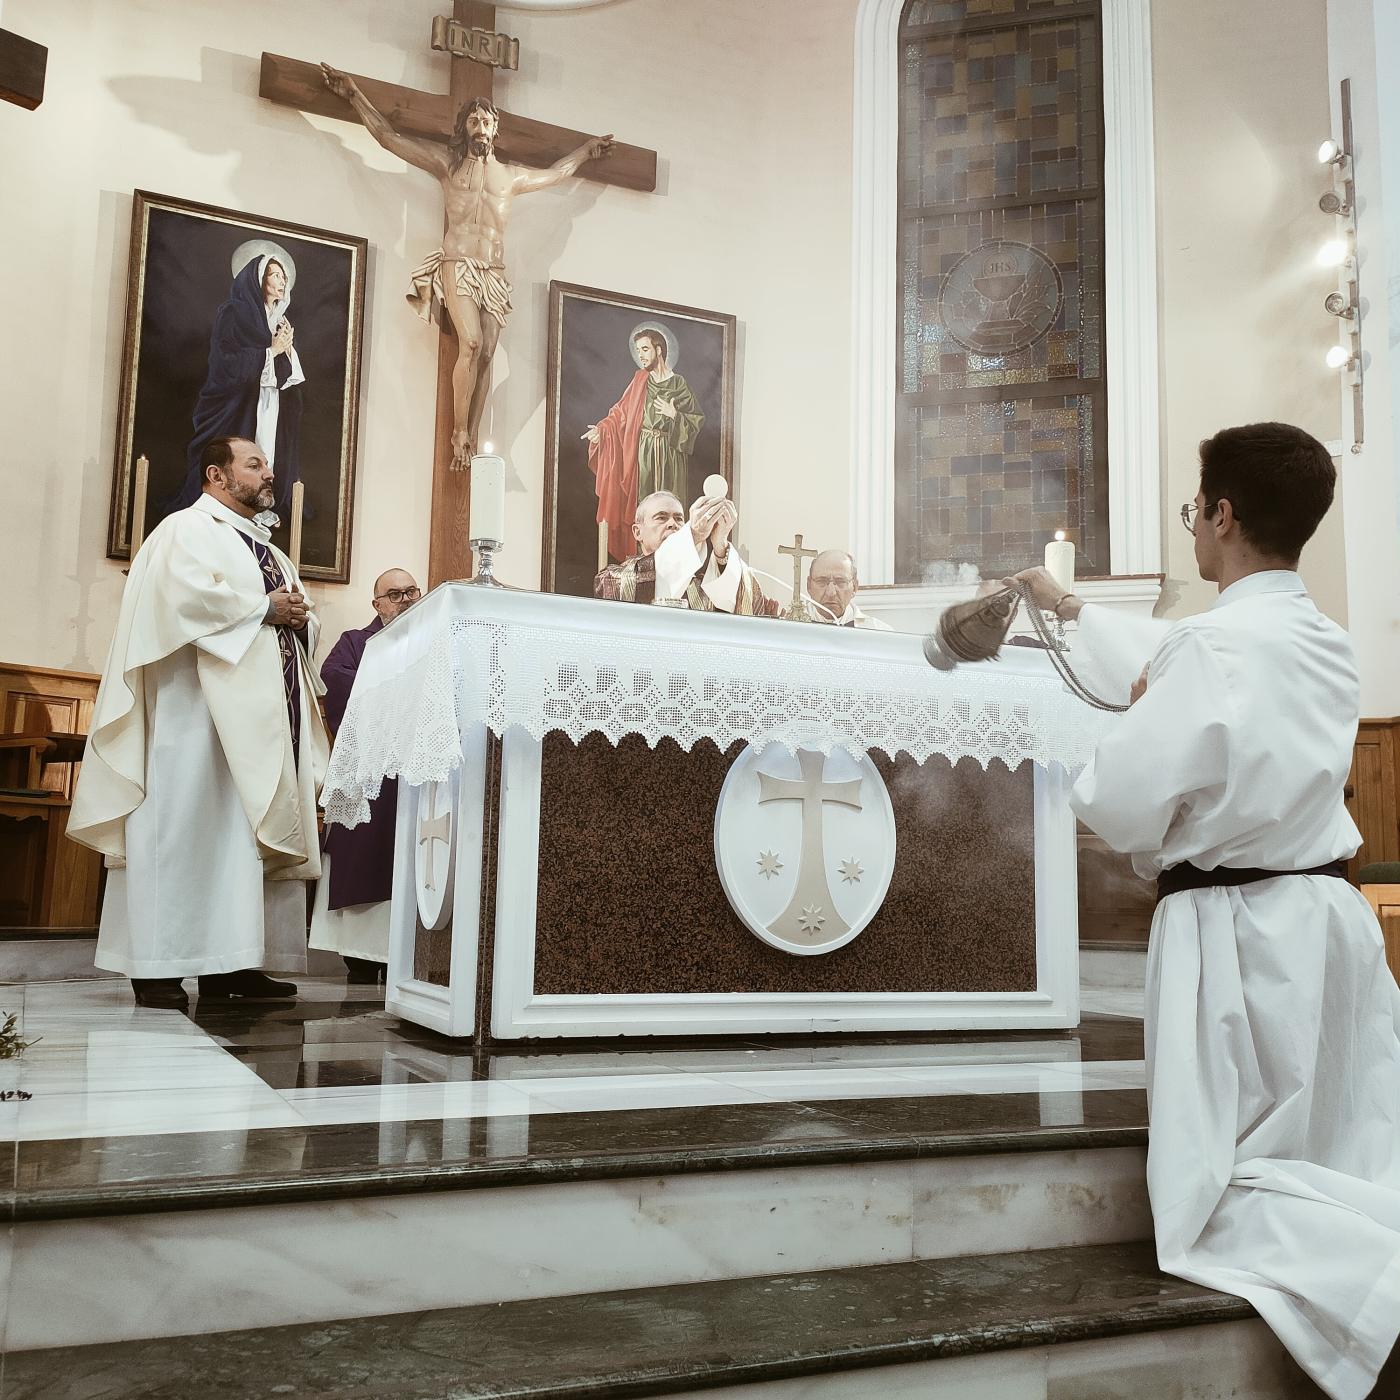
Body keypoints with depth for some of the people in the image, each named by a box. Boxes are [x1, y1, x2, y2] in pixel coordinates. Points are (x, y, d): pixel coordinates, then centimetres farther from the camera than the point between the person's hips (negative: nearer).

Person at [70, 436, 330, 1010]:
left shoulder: (270, 552, 26)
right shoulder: (188, 529, 1)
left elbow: (305, 624, 24)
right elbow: (191, 594, -18)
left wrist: (300, 619, 1)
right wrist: (265, 608, -10)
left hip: (261, 721, 8)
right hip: (201, 709, -8)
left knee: (245, 833, 4)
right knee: (184, 829, -9)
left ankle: (226, 962, 5)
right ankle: (156, 966, -6)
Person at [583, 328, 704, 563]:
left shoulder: (678, 384, 0)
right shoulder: (640, 379, 8)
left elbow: (697, 419, 2)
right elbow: (621, 411, 9)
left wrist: (674, 415, -13)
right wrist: (601, 428, -5)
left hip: (667, 453, -3)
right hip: (641, 451, 3)